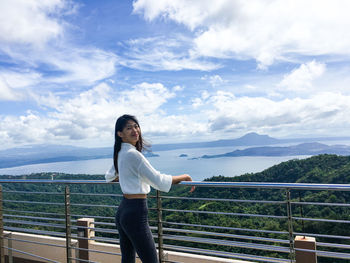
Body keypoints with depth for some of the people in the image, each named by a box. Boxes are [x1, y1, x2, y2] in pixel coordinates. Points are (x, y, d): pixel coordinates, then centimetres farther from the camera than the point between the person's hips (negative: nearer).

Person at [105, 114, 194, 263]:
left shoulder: (119, 154, 10)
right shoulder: (133, 154, -19)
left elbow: (110, 177, 27)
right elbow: (158, 180, -20)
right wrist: (183, 177, -8)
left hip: (122, 210, 10)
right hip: (136, 213, -10)